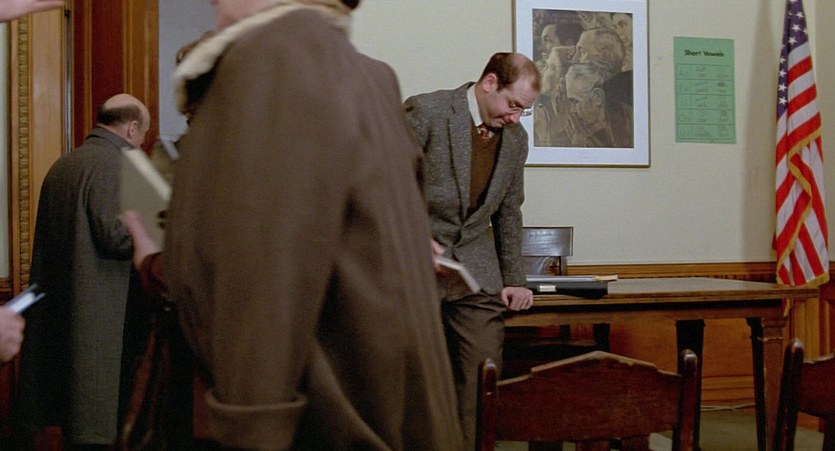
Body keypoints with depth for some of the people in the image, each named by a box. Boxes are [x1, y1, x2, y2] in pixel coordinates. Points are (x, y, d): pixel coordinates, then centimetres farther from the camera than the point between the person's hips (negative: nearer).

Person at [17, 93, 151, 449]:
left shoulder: (62, 164, 14)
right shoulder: (113, 164, -13)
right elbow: (115, 235, -21)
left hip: (59, 307, 9)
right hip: (98, 313, -9)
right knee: (95, 420, -2)